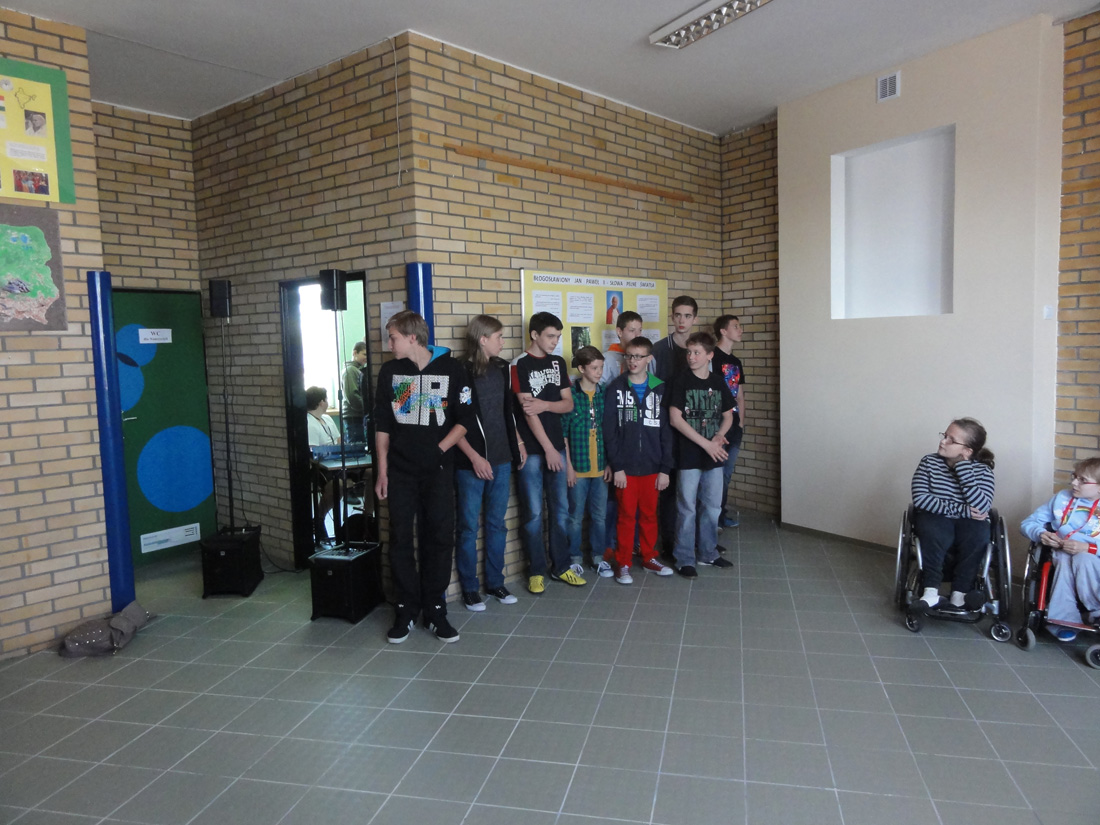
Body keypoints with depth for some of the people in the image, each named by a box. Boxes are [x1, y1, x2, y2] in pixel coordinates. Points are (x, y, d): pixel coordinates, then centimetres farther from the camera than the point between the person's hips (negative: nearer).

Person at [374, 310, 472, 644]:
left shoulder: (450, 368, -2)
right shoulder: (389, 371, 5)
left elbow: (463, 420, 1)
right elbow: (382, 425, 7)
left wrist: (439, 449, -11)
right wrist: (381, 471, 3)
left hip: (437, 469, -1)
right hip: (400, 469, 2)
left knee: (440, 537, 2)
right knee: (400, 539, 3)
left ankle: (435, 610, 15)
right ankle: (406, 610, 16)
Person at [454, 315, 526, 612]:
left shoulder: (501, 368, 8)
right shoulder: (461, 372, -12)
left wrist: (518, 443, 16)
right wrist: (474, 457, -16)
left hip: (501, 459, 6)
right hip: (470, 463, -6)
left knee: (497, 524, 14)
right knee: (469, 527, 5)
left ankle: (495, 582, 26)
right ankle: (469, 588, 17)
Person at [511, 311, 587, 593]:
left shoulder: (558, 362, 11)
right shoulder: (520, 365, -7)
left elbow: (568, 403, 7)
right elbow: (528, 411, -12)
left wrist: (545, 405, -13)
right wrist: (548, 448, -13)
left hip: (556, 445, 6)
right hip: (532, 449, -5)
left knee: (561, 509, 9)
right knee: (534, 512, 0)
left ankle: (561, 566, 21)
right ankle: (536, 570, 12)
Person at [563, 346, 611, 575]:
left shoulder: (604, 394, 5)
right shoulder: (570, 394, -8)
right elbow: (563, 432, -7)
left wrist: (610, 463, 5)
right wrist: (568, 465, -9)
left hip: (600, 466, 4)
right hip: (578, 467, -4)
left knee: (599, 515, 13)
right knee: (576, 516, 7)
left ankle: (598, 556, 28)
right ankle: (575, 558, 21)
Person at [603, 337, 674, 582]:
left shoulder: (661, 389, 4)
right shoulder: (616, 388, -1)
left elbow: (666, 431, 3)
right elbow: (609, 430, -4)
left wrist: (665, 468, -2)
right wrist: (616, 466, -10)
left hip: (652, 467, 2)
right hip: (625, 467, -2)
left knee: (649, 514, 13)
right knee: (626, 516, 5)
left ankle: (649, 557, 30)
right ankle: (622, 563, 17)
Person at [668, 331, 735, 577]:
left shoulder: (718, 382, 6)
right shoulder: (681, 381, -7)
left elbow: (728, 416, 15)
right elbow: (675, 419, -13)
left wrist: (719, 436, -7)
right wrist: (705, 443, -16)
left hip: (714, 456, 5)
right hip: (688, 456, -4)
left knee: (712, 507, 14)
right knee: (687, 509, 3)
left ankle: (708, 553, 29)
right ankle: (684, 559, 14)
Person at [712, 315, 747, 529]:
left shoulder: (736, 362, 15)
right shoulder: (712, 357, -11)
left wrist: (741, 423, 13)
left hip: (734, 425, 8)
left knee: (727, 472, 13)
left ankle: (721, 512, 24)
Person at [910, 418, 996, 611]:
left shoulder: (982, 470, -5)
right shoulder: (929, 461, -5)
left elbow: (982, 507, -21)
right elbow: (920, 499, -13)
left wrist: (963, 467, -25)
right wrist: (961, 509, -21)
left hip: (969, 523, 1)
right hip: (935, 518, -1)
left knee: (978, 534, -31)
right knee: (935, 533, -33)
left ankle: (959, 594, -24)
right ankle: (931, 591, -28)